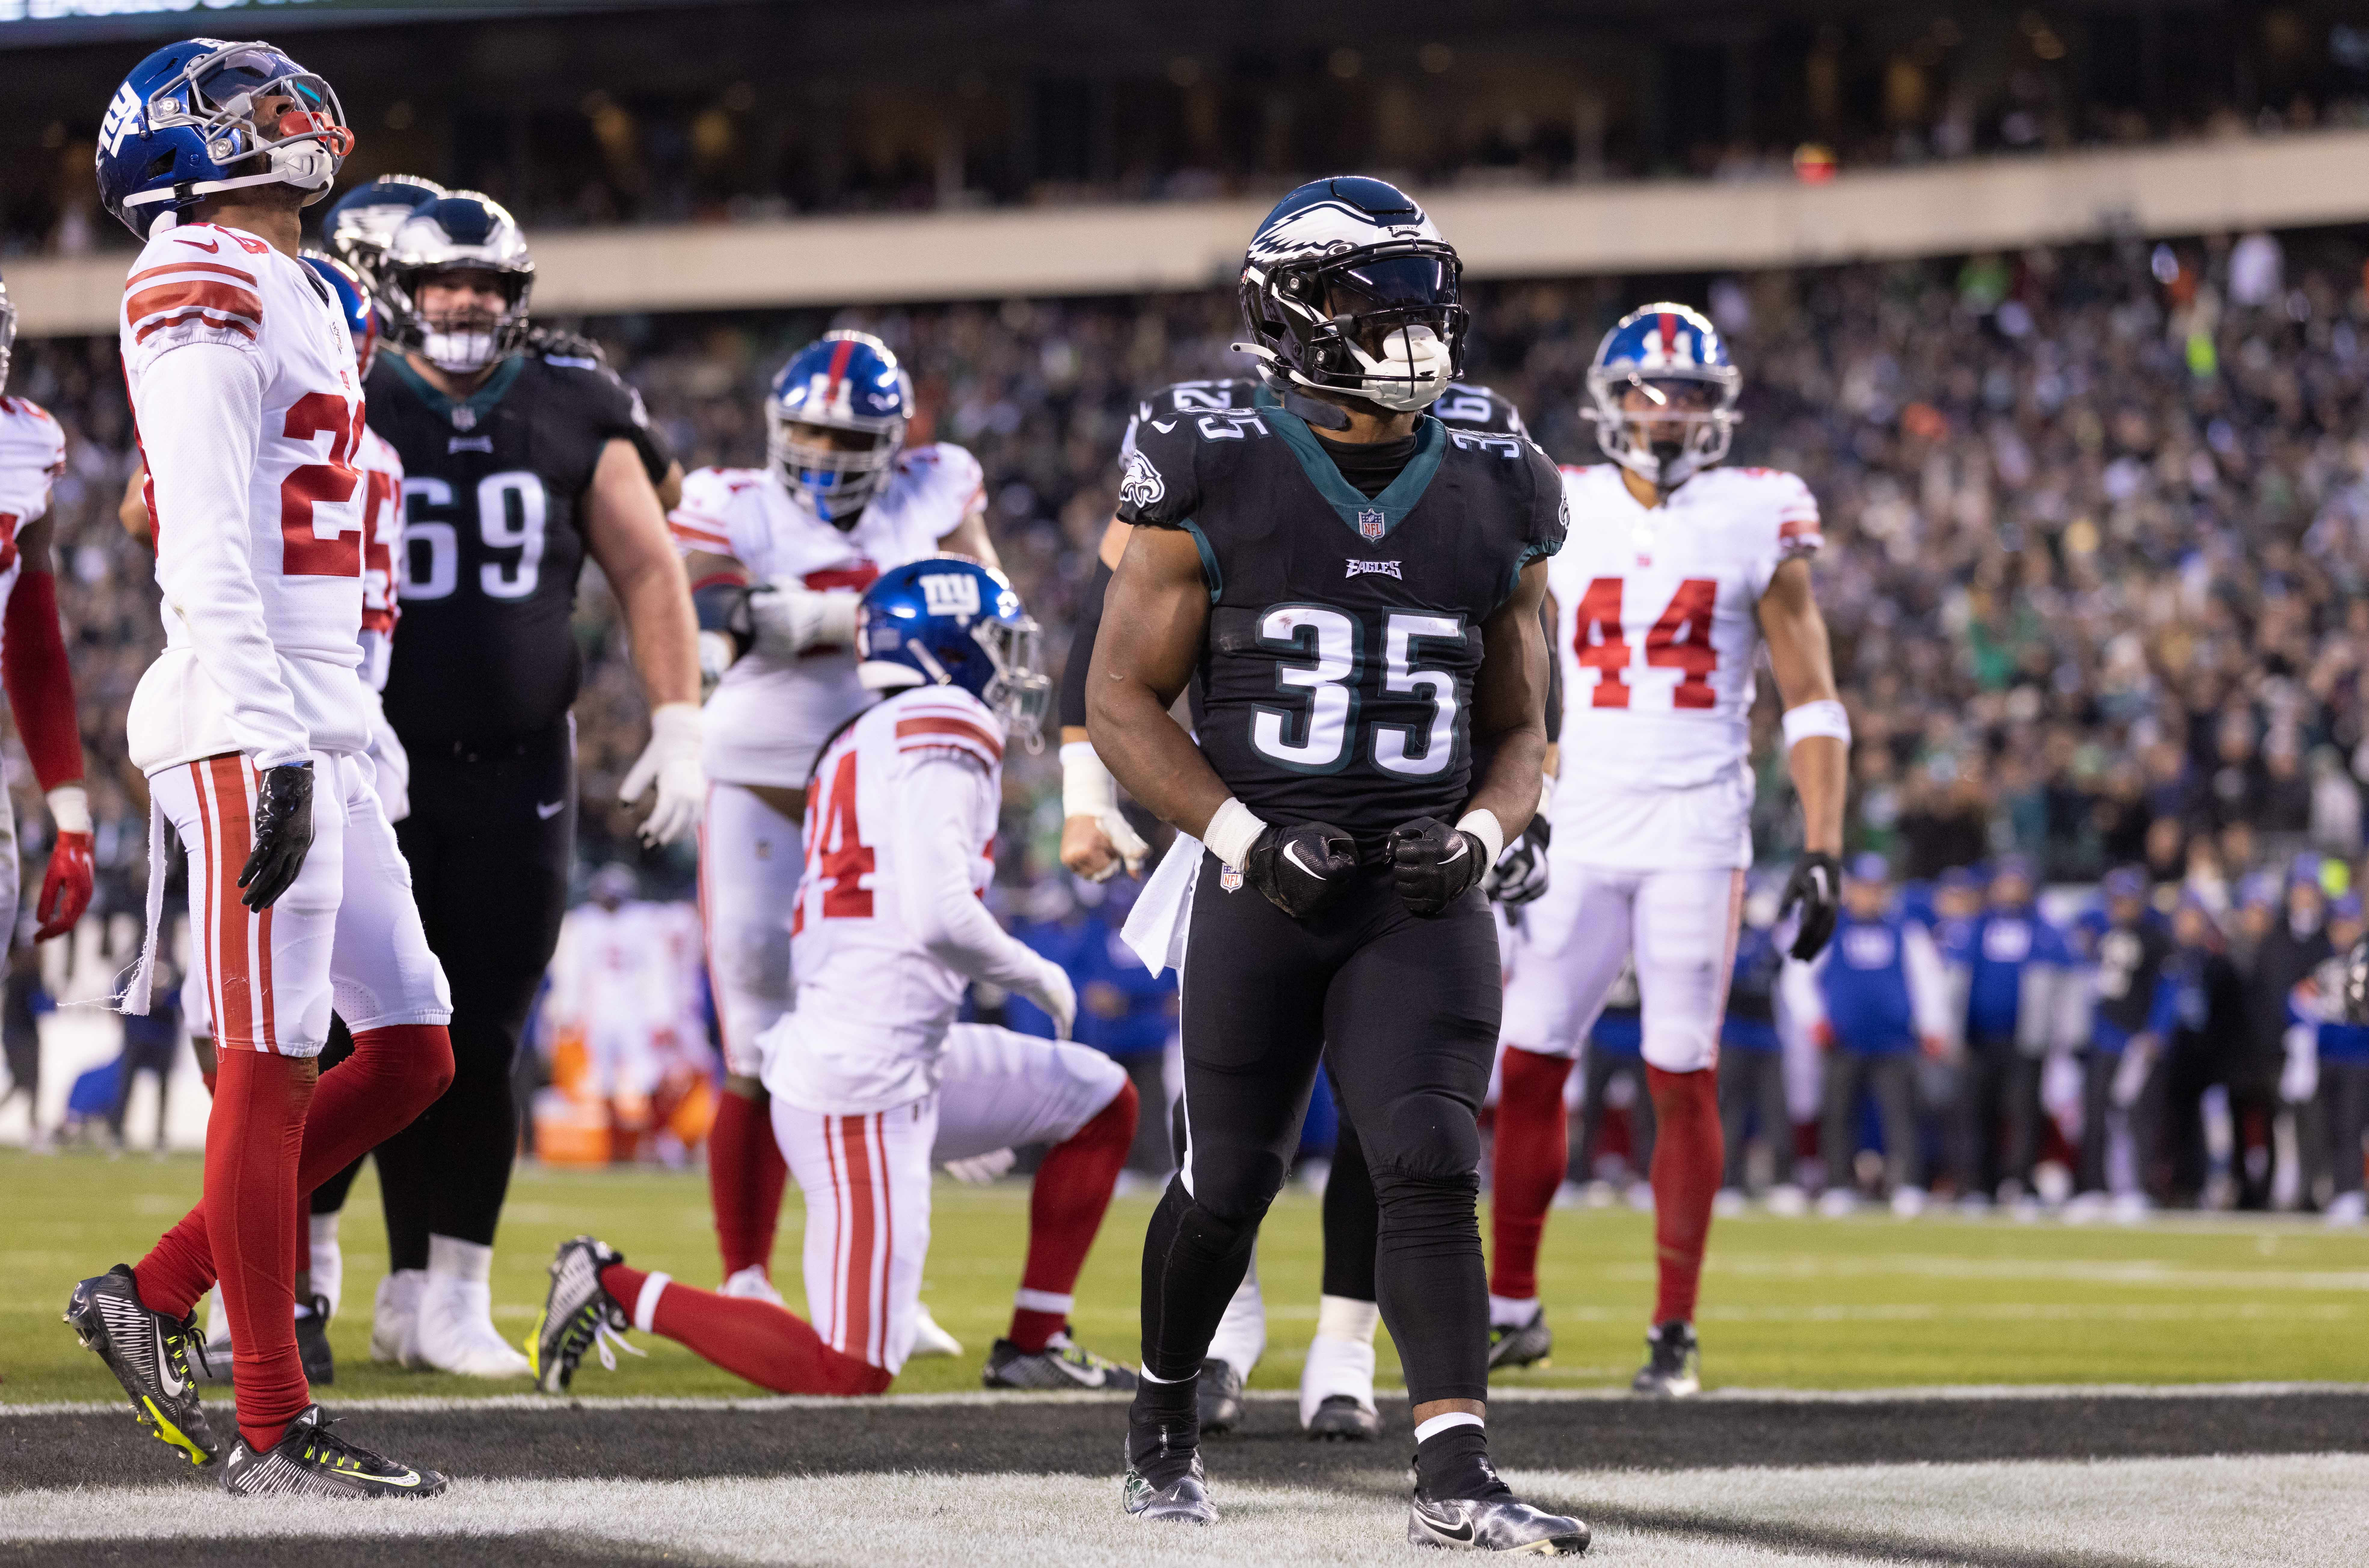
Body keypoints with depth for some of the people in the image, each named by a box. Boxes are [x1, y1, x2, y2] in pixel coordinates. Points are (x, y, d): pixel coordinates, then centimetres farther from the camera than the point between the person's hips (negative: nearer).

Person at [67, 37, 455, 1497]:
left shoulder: (292, 298, 21)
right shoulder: (208, 295, -10)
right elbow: (212, 555, -18)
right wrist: (271, 748, -24)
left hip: (315, 728, 10)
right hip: (252, 724, -10)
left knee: (413, 1052, 9)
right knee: (272, 1067, -7)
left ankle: (156, 1294, 14)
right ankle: (275, 1429, -4)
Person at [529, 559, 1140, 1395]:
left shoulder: (861, 745, 17)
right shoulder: (948, 729, -11)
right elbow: (939, 916, -22)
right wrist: (1034, 975, -4)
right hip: (863, 1092, -10)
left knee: (1103, 1102, 20)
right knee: (852, 1377, -8)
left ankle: (1034, 1347, 20)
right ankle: (619, 1291, -5)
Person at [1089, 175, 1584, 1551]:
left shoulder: (1492, 502, 6)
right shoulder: (1216, 486, -5)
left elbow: (1520, 731, 14)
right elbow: (1123, 702, -2)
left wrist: (1477, 835, -7)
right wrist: (1249, 839, -13)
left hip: (1422, 903, 1)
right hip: (1261, 894, -1)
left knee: (1430, 1169, -15)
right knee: (1232, 1182, 8)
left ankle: (1457, 1478, -21)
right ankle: (1166, 1423, 34)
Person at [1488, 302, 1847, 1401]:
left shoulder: (1755, 525, 0)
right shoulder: (1561, 521, 6)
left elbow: (1811, 703, 1)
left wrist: (1821, 851, -7)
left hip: (1696, 833, -2)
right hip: (1579, 829, 2)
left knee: (1684, 1079, -4)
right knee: (1529, 1062, 0)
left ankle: (1675, 1332, 3)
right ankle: (1513, 1304, 14)